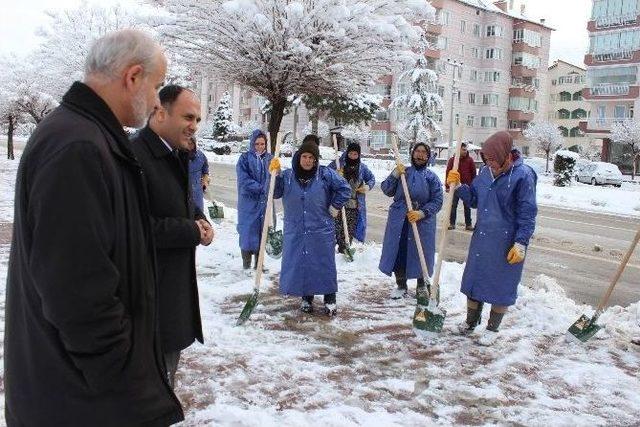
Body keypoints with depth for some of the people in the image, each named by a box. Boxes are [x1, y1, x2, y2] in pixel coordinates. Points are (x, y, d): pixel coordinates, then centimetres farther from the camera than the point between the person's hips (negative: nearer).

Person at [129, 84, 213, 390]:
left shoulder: (177, 156, 10)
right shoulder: (135, 156, -21)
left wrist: (199, 221, 2)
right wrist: (192, 231, -17)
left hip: (177, 282, 9)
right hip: (152, 292, -9)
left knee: (171, 354, 22)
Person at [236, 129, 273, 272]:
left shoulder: (270, 158, 7)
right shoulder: (245, 158, -2)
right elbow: (244, 180, -10)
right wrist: (261, 188, -17)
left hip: (265, 202, 3)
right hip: (249, 202, -3)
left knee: (262, 231, 8)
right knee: (248, 231, 0)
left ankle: (259, 264, 19)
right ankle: (246, 265, 11)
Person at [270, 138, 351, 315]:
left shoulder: (326, 174, -3)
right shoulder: (288, 176, 1)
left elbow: (344, 189, 1)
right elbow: (275, 193, 0)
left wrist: (334, 208, -1)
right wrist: (274, 174, -12)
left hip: (321, 231, -2)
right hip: (295, 232, 2)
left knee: (325, 264, 4)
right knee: (299, 264, 8)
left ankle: (330, 300, 17)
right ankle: (306, 298, 25)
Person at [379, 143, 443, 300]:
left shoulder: (431, 177, 0)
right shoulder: (402, 171, 6)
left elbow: (437, 201, -4)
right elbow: (386, 190, 0)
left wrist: (422, 213, -18)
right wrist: (395, 175, -14)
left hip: (422, 222, -1)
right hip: (399, 222, 2)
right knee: (399, 252, 6)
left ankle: (422, 287, 27)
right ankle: (401, 286, 24)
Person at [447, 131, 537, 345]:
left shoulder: (523, 175, -15)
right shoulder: (485, 172, 4)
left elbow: (527, 214, -14)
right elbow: (474, 199, 14)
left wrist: (521, 243, -17)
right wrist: (458, 186, -2)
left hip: (506, 243, -6)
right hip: (481, 238, 6)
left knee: (501, 285, 7)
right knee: (474, 278, 16)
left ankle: (493, 328, 24)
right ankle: (471, 320, 35)